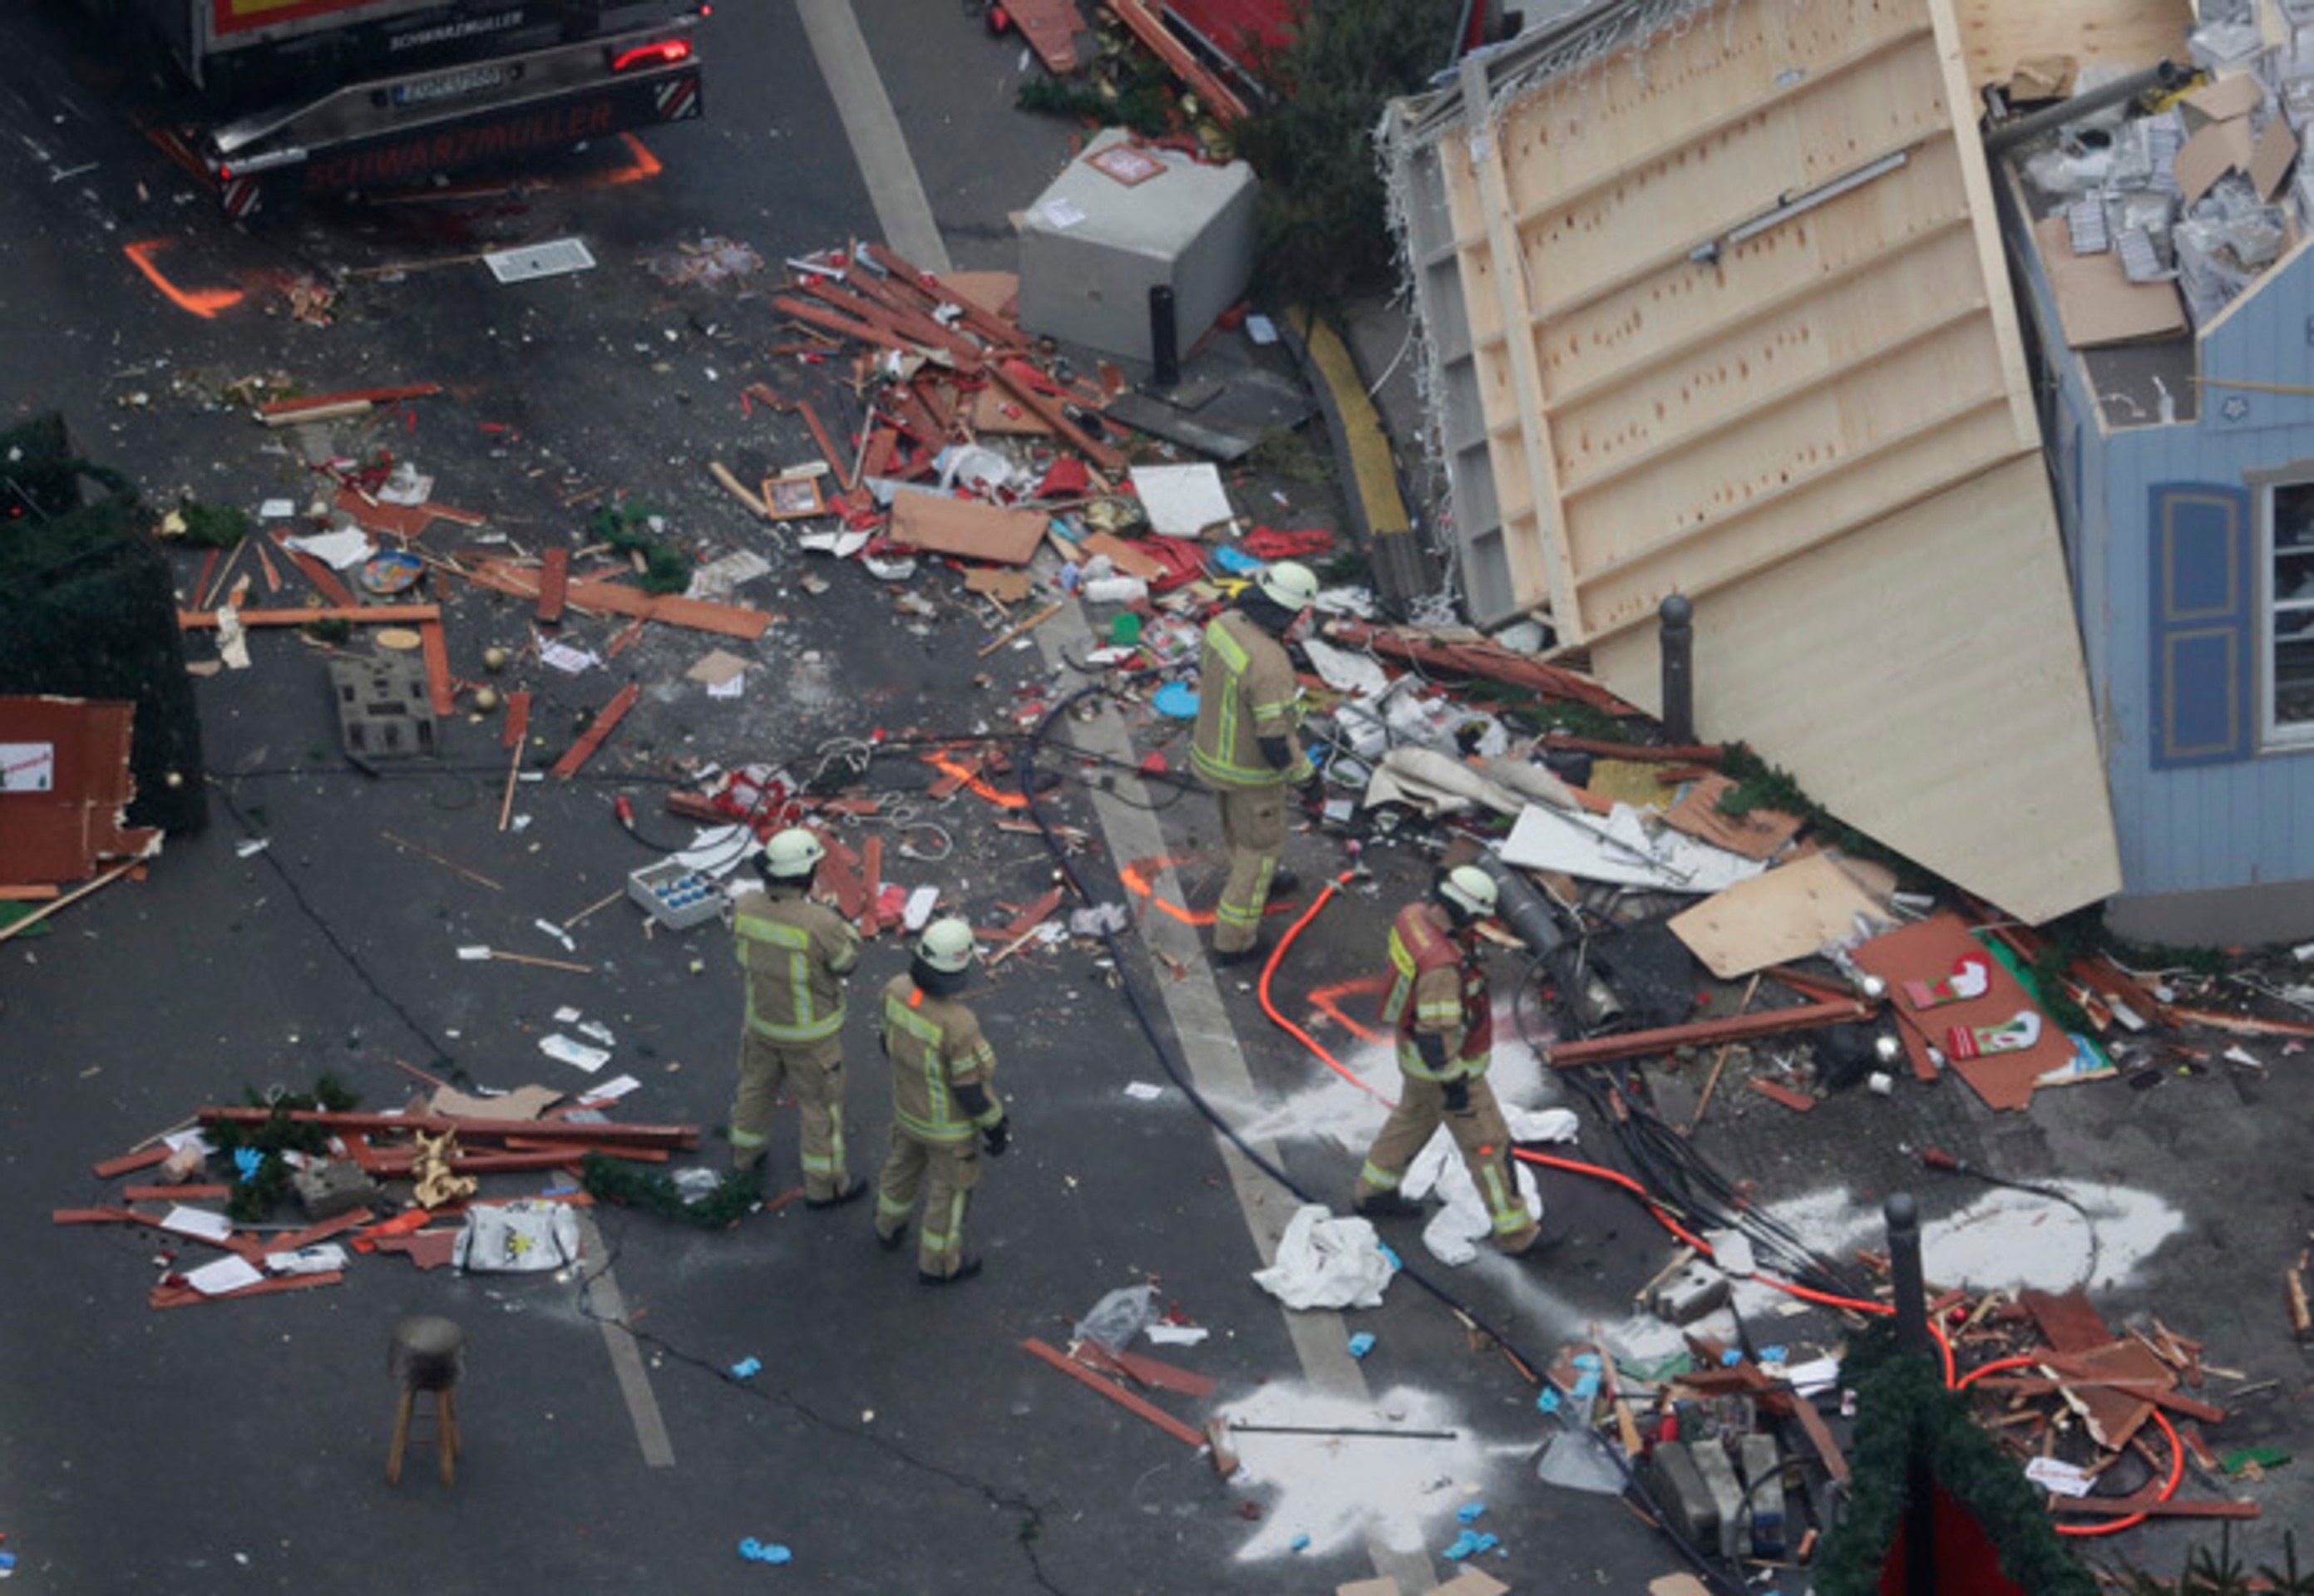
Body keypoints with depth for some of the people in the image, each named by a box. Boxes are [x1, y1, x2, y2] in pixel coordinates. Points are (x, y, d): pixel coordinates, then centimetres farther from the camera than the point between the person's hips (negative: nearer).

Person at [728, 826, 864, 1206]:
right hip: (810, 1030, -5)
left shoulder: (746, 905, -21)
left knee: (757, 1084, 30)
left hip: (762, 1015, 5)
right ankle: (824, 1185, 34)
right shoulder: (820, 923, -37)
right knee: (820, 1103, 17)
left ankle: (746, 1158, 50)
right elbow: (847, 959, -17)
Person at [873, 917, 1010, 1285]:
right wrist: (997, 1126, -10)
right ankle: (937, 1265, 43)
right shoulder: (959, 1025, -43)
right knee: (950, 1189, 21)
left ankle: (890, 1228, 59)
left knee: (906, 1162, 34)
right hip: (950, 1117, -5)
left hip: (910, 1100, 6)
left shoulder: (898, 989, -24)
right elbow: (971, 1089, -29)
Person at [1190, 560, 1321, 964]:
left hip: (1215, 745, 7)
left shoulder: (1225, 623, -16)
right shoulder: (1271, 666, -40)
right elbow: (1277, 745, -33)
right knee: (1261, 844, 17)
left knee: (1238, 821, 34)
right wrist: (1306, 775, -13)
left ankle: (1256, 881, 63)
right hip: (1251, 769, -7)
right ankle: (1232, 941, 30)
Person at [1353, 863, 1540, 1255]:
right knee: (1487, 1143, 4)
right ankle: (1515, 1231, 16)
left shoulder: (1412, 916, -11)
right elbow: (1435, 1035, -34)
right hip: (1444, 1061, -9)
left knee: (1415, 1115, 32)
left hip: (1415, 1046, 9)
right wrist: (1453, 1083, -24)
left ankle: (1374, 1191, 48)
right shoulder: (1441, 966, -39)